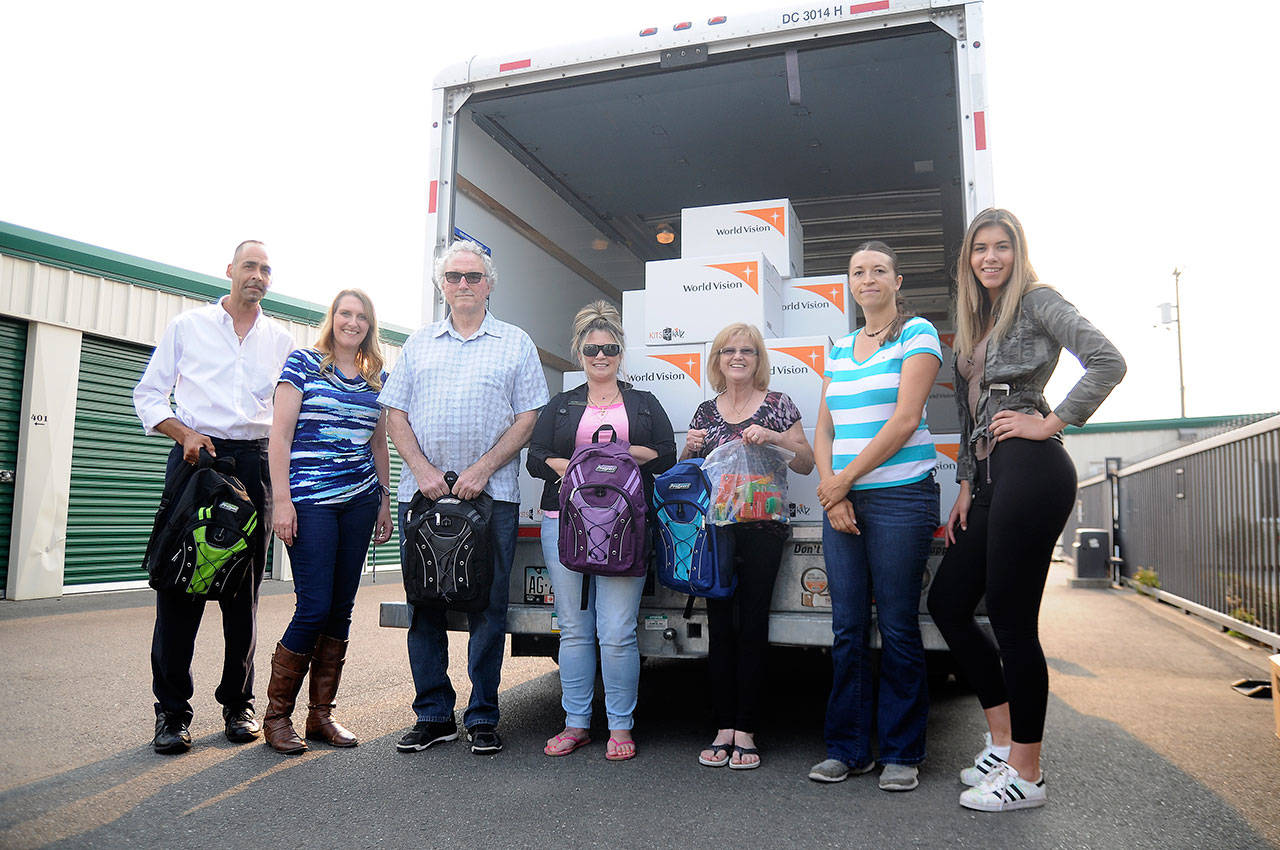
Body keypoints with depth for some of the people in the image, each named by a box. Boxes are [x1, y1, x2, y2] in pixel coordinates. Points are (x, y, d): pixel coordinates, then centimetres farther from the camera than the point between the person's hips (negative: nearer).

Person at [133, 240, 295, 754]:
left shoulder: (281, 340, 15)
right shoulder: (188, 326, 11)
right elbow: (148, 394, 10)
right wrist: (183, 432, -8)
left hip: (254, 464, 1)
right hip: (194, 457, -1)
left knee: (244, 591, 4)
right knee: (179, 584, -4)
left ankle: (238, 703, 15)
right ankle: (172, 711, 6)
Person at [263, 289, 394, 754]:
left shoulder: (378, 377, 14)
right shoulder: (303, 363, 0)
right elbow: (280, 436, -4)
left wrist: (384, 501, 16)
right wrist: (281, 500, -11)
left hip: (359, 502, 5)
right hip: (310, 501, -5)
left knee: (341, 610, 7)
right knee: (314, 608, -8)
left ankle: (321, 714, 19)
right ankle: (276, 714, 11)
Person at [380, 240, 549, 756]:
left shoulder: (515, 344, 8)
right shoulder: (419, 343, 15)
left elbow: (529, 418, 0)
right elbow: (395, 414, 10)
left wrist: (481, 470, -11)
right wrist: (423, 470, -6)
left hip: (491, 495, -2)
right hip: (422, 492, 3)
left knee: (487, 607, 1)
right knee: (424, 606, 7)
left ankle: (482, 718, 14)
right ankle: (433, 716, 20)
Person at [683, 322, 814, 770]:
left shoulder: (777, 405, 6)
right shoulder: (705, 411, 15)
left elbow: (806, 464, 4)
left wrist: (773, 437, -12)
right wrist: (690, 449, -1)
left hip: (762, 528, -3)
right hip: (715, 528, 3)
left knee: (753, 627, -3)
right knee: (721, 627, 2)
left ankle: (745, 731, 5)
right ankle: (723, 728, 10)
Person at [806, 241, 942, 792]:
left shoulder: (917, 334, 0)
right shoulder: (840, 349, 17)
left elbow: (905, 421, -10)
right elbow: (823, 431, 13)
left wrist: (843, 479, -9)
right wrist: (831, 493, -2)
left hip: (899, 496, -5)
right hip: (840, 500, 5)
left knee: (897, 628, 0)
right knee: (848, 628, 8)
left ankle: (901, 753, 14)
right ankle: (848, 748, 19)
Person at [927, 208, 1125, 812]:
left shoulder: (1036, 301, 0)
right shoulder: (976, 322, 23)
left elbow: (1108, 362, -13)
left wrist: (1051, 422, -12)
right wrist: (967, 487, 17)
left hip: (1030, 470, -9)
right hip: (991, 477, 9)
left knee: (1012, 621, -5)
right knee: (947, 602, 10)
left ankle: (1025, 774, 9)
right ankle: (1004, 740, 22)